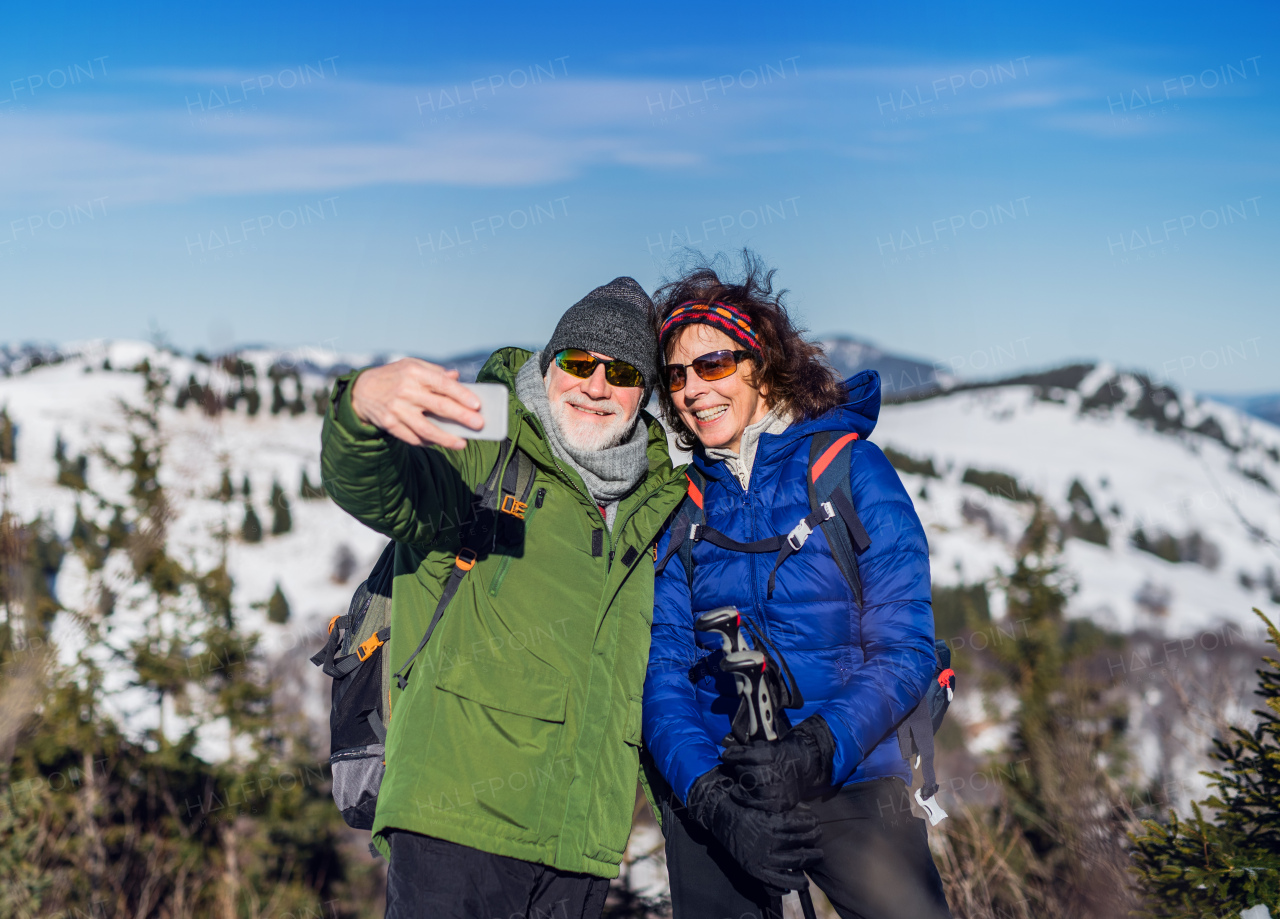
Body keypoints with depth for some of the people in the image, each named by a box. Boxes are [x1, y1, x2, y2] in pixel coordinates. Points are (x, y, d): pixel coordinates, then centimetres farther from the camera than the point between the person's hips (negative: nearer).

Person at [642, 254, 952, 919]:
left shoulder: (849, 466, -2)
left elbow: (905, 649, -7)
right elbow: (662, 665, -1)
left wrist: (819, 750, -23)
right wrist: (706, 790, -18)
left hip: (848, 781, -2)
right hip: (708, 793, 3)